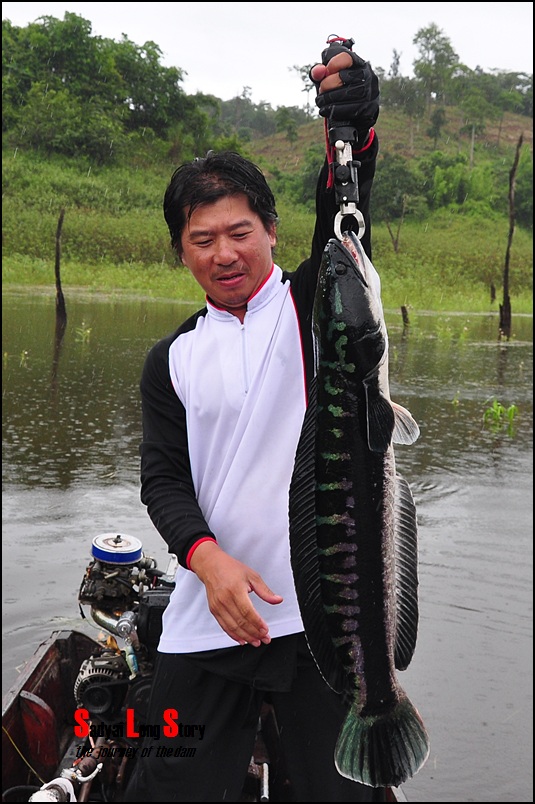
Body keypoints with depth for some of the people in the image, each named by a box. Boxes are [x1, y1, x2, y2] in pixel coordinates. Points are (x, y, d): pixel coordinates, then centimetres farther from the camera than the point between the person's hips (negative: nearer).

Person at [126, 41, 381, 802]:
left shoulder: (314, 304, 3)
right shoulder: (172, 359, 10)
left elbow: (343, 225, -16)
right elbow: (163, 478, 4)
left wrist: (355, 129, -36)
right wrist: (206, 556, -15)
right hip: (207, 622, 2)